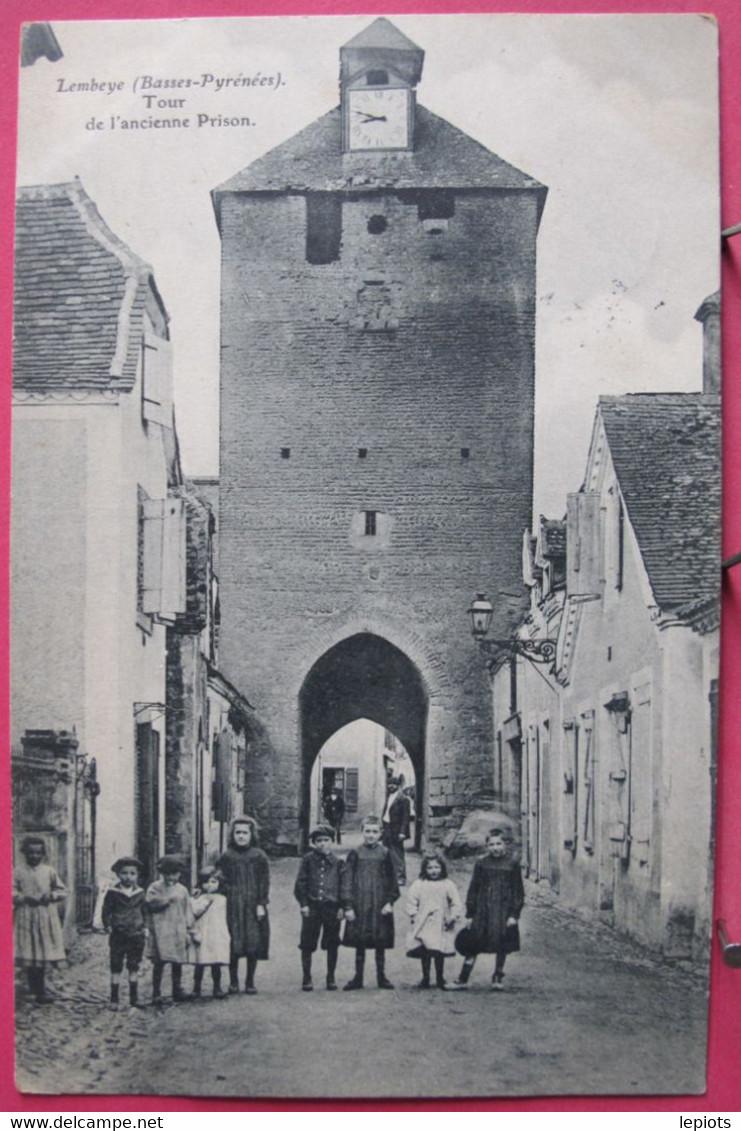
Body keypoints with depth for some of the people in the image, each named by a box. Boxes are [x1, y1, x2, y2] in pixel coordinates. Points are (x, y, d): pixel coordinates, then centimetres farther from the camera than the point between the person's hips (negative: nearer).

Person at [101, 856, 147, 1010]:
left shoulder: (140, 893, 4)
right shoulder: (113, 893, -4)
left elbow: (145, 911, 12)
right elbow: (106, 911, 0)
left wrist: (145, 927, 4)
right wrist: (108, 926, -10)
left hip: (136, 935, 2)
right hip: (118, 936, -2)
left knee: (134, 968, 10)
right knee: (116, 968, 2)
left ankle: (134, 997, 19)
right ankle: (114, 999, 8)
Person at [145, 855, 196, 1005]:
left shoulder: (182, 890, 13)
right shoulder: (155, 887, 1)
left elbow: (187, 911, 14)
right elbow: (151, 903, -15)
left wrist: (189, 930, 10)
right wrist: (168, 899, -13)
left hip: (178, 931, 4)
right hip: (161, 930, -4)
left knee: (178, 961, 8)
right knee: (159, 961, -7)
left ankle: (177, 990, 19)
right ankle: (156, 994, 0)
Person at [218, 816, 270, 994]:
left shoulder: (259, 856, 5)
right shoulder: (227, 856, 5)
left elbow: (264, 881, 2)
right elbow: (223, 881, 5)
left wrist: (261, 904, -5)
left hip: (253, 905, 0)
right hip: (233, 906, 0)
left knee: (254, 943, -1)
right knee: (233, 945, -2)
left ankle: (250, 981, 11)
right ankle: (233, 981, 10)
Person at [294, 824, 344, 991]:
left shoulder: (337, 862, 5)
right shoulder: (308, 859, 2)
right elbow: (300, 882, 2)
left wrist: (341, 907, -2)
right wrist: (303, 903, -5)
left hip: (332, 907, 1)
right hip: (312, 907, -1)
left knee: (332, 945, 6)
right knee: (307, 944, 2)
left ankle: (331, 978, 18)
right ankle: (307, 978, 13)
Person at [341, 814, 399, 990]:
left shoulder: (384, 854, 2)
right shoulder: (355, 854, 0)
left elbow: (392, 880, 5)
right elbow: (346, 880, -1)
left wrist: (390, 902, -4)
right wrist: (348, 906, -7)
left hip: (380, 906, 1)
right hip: (359, 905, -1)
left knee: (381, 943, 6)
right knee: (359, 943, 5)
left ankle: (381, 977, 17)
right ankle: (358, 978, 14)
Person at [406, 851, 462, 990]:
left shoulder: (448, 885, 2)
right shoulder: (418, 885, 3)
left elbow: (456, 904, 4)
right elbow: (411, 902, 5)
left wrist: (452, 918, -5)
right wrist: (413, 916, -5)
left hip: (441, 926, -1)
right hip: (423, 926, 1)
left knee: (439, 953, 0)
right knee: (425, 953, 5)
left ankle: (440, 979, 14)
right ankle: (425, 977, 17)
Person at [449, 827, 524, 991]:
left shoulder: (512, 865, -1)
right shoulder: (481, 863, 2)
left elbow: (518, 892, 1)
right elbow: (473, 889, 6)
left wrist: (514, 914, -5)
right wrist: (470, 913, 3)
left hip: (503, 913, -1)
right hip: (482, 913, 1)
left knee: (502, 948, 7)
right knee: (472, 946, 1)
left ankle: (497, 978, 23)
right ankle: (462, 979, 7)